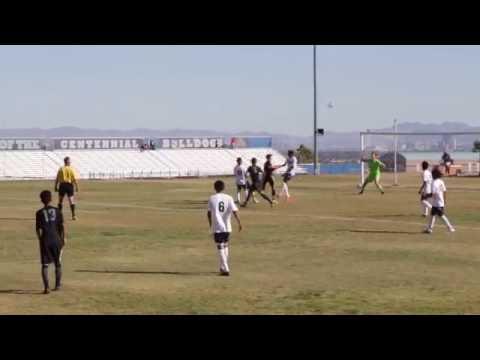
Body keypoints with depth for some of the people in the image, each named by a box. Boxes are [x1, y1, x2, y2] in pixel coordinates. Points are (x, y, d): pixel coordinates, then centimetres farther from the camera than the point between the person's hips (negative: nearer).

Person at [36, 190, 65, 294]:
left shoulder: (40, 213, -3)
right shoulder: (57, 211, 1)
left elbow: (38, 228, -3)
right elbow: (61, 227, 2)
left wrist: (40, 240, 9)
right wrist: (62, 240, 10)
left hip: (45, 240, -2)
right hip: (56, 239, 2)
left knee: (45, 265, 2)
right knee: (58, 263, 16)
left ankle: (46, 287, -10)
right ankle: (58, 285, 22)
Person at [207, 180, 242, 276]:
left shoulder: (212, 198, -4)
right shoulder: (229, 198, 0)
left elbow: (209, 213, 0)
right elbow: (235, 211, -8)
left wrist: (210, 224, 15)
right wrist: (239, 223, -5)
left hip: (217, 227, -3)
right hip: (227, 227, 3)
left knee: (220, 248, -1)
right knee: (225, 246, 20)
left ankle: (225, 269, -10)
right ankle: (223, 267, 29)